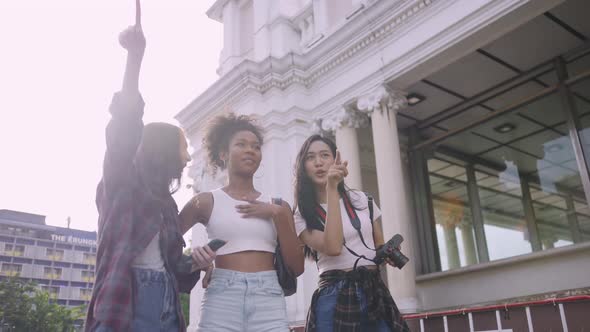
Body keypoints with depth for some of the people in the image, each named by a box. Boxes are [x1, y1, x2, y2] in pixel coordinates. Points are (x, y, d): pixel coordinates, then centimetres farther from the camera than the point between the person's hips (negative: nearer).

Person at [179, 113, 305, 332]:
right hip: (222, 300, -1)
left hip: (269, 301, 1)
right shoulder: (206, 202, 6)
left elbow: (297, 267, 4)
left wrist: (277, 214, -3)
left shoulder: (276, 206, 11)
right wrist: (190, 257, -7)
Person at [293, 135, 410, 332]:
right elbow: (333, 247, -19)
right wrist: (331, 189, -17)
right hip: (335, 299, -3)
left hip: (375, 293, 3)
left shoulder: (363, 200, 10)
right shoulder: (302, 215, -1)